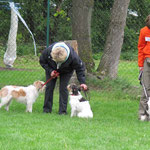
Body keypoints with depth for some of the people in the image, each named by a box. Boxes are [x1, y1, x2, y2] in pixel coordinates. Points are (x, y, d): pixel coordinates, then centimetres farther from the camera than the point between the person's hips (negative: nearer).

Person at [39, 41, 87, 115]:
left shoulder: (72, 56, -39)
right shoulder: (48, 51, -37)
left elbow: (80, 68, -24)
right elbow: (42, 61, -14)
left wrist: (82, 82, -30)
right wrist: (50, 71, -26)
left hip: (66, 72, -2)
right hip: (52, 69, 2)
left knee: (63, 88, -12)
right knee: (49, 87, -4)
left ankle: (62, 110, -7)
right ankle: (47, 109, 5)